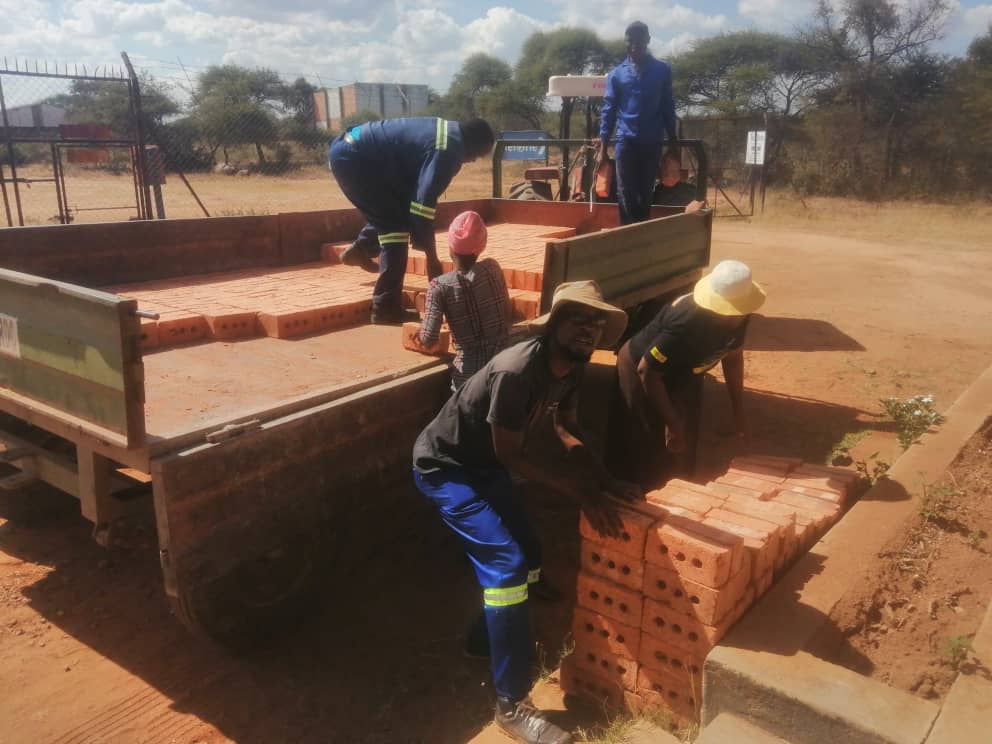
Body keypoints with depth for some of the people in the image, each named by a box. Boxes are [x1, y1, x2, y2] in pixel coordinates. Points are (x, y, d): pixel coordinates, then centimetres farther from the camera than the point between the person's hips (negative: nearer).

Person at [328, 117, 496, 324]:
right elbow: (424, 203, -22)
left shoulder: (448, 131, 13)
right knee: (396, 225, -7)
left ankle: (360, 250, 44)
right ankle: (386, 308, -7)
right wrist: (432, 258, -18)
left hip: (350, 148, 10)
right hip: (352, 157, -10)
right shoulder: (447, 150, -17)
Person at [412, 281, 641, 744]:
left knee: (527, 557, 13)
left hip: (483, 464, 9)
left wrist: (605, 482, -6)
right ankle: (512, 705, -2)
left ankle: (485, 639, 41)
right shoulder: (517, 372, -34)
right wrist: (582, 493, -22)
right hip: (444, 466, -8)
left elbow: (566, 431, 5)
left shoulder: (572, 365, -8)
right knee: (507, 564, -15)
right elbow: (511, 456, -26)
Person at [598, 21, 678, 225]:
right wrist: (603, 144, -1)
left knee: (646, 193, 7)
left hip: (652, 142, 1)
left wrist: (673, 139, 10)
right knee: (626, 195, -2)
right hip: (626, 141, -1)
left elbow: (668, 106, 11)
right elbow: (608, 109, 4)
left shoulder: (662, 70, 8)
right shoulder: (617, 74, 6)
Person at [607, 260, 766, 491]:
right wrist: (672, 424, -23)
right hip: (642, 372, -7)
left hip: (682, 374, 7)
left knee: (681, 457, 16)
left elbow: (733, 356, 1)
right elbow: (647, 371, -31)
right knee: (650, 464, -1)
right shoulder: (686, 325, -40)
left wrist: (738, 412, 2)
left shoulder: (737, 315, -17)